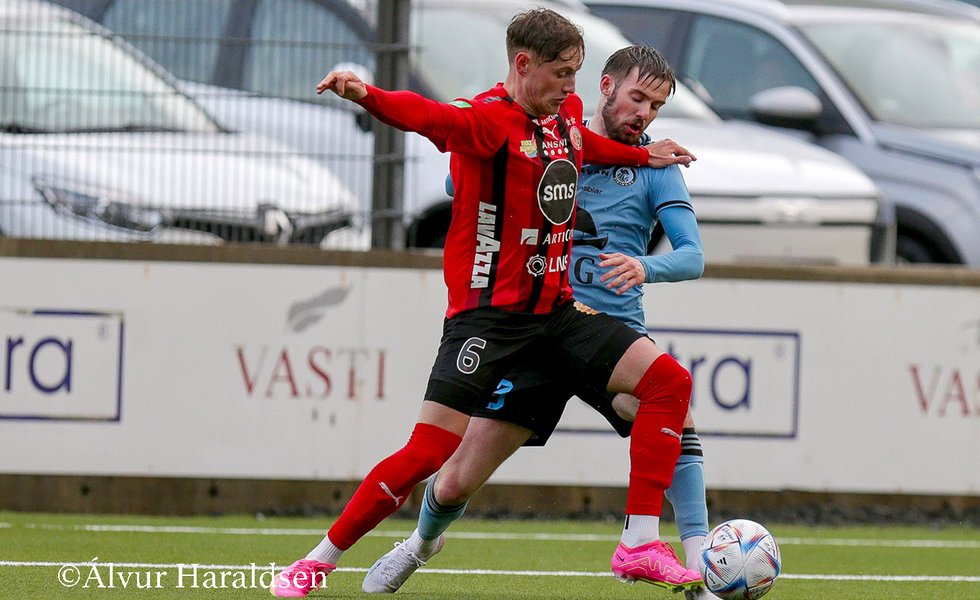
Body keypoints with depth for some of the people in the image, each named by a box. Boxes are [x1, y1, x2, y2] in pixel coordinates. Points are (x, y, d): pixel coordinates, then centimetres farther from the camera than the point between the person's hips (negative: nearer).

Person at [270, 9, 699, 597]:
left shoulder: (568, 113, 9)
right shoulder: (489, 119, -15)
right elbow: (432, 117, -37)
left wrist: (642, 155, 38)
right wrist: (367, 95, -56)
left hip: (556, 307, 7)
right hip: (488, 313, -7)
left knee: (668, 380, -4)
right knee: (431, 449, -14)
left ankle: (639, 543, -1)